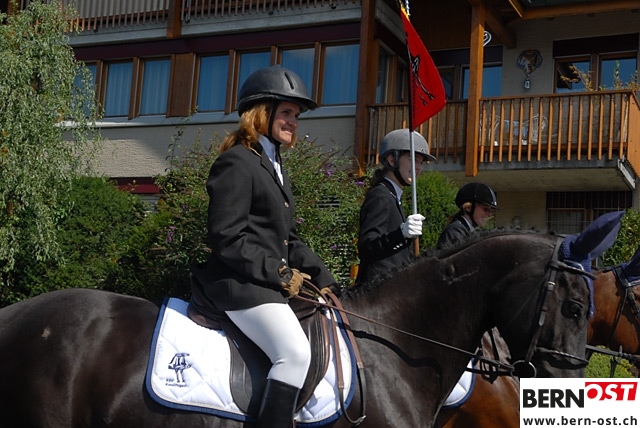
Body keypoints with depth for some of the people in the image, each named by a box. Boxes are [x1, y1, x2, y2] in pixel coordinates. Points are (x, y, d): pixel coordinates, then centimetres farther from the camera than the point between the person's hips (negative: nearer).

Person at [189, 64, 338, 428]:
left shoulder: (275, 167, 21)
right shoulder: (237, 162, -9)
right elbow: (227, 238, -17)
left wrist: (324, 278, 9)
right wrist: (281, 274, -16)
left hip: (273, 283, 10)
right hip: (241, 284, -10)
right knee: (295, 352, -27)